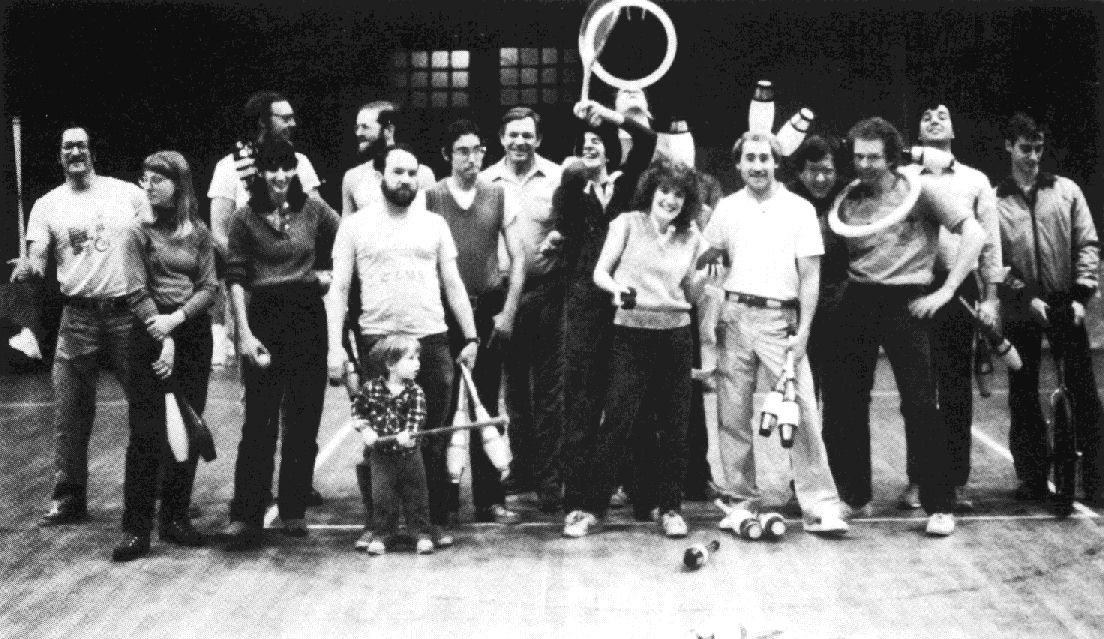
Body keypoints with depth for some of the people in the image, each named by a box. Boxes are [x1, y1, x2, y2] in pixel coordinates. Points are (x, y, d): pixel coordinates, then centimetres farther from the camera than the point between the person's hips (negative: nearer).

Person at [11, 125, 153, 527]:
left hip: (129, 312, -1)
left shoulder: (129, 194, 5)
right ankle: (68, 499, 13)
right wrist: (28, 268, -26)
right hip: (79, 317, 1)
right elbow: (37, 259, -1)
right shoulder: (48, 205, 7)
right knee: (70, 413, 3)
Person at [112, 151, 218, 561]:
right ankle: (136, 527, -4)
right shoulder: (140, 231, -1)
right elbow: (139, 291, -7)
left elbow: (209, 288, 2)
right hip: (151, 333, -3)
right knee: (146, 432, -6)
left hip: (194, 332, 3)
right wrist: (163, 340, -16)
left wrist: (176, 318, -14)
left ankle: (175, 517, 16)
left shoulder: (198, 233, 7)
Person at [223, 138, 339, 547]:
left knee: (303, 419, 7)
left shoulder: (313, 209, 4)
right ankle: (245, 516, 2)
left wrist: (332, 274, 0)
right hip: (264, 318, -2)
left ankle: (294, 509, 18)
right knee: (260, 421, -3)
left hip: (309, 316, 2)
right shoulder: (246, 218, -1)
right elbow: (236, 278, -3)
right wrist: (245, 334, -10)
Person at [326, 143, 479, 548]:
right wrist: (335, 345, -8)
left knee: (434, 438, 2)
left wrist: (471, 336, 5)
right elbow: (338, 288, 2)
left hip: (432, 340, 1)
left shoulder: (434, 224, 11)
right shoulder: (355, 225, 4)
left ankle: (438, 519, 10)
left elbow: (453, 284, 12)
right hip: (377, 343, -1)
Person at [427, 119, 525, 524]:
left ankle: (489, 498, 12)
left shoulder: (498, 196, 3)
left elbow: (518, 256, 4)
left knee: (486, 406, 6)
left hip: (488, 310, 2)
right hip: (442, 311, -1)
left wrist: (508, 312, -3)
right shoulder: (430, 197, -2)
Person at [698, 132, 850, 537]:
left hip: (780, 318, -3)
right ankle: (743, 499, 14)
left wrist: (803, 331, -8)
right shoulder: (727, 208, 10)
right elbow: (704, 257, 19)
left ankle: (820, 506, -7)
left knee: (801, 411, -10)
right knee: (733, 412, 3)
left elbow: (810, 276, 0)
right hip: (734, 316, 3)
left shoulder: (799, 209, 3)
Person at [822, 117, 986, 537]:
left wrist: (946, 291, -11)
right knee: (842, 403, 5)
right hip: (857, 301, 4)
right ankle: (855, 497, 20)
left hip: (904, 301, -4)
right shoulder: (849, 200, 10)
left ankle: (939, 506, 3)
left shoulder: (919, 190, -3)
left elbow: (974, 233, -7)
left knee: (920, 404, -7)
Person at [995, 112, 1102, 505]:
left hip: (1065, 307, 0)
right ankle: (1033, 478, 16)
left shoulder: (1066, 191, 5)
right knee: (1023, 398, 5)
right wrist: (1026, 297, -10)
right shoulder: (995, 201, 1)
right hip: (1021, 312, 0)